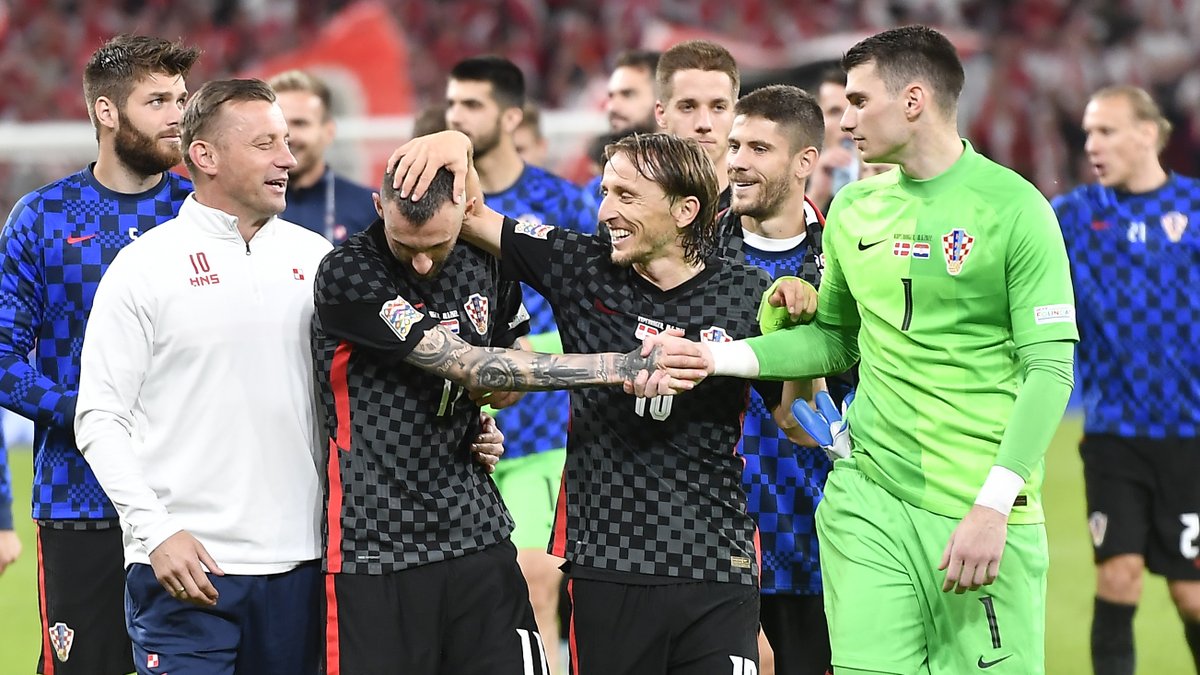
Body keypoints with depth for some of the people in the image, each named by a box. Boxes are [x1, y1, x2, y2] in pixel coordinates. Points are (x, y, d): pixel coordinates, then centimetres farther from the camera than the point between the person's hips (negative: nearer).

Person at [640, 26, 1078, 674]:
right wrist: (715, 357, 9)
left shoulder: (1014, 207, -7)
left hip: (982, 512, -4)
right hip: (868, 498, 4)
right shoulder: (853, 208, 12)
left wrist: (992, 507, -17)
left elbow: (1049, 367, -10)